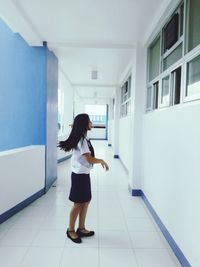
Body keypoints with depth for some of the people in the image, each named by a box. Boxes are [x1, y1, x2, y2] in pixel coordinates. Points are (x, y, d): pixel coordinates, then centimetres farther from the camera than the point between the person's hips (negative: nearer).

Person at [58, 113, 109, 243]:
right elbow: (90, 159, -23)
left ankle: (81, 229, 30)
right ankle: (70, 230, 24)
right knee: (78, 204, 4)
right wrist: (102, 161, -9)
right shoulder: (82, 140, -21)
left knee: (86, 201, 16)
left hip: (84, 174, 9)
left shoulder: (82, 137, 6)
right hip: (80, 175, -9)